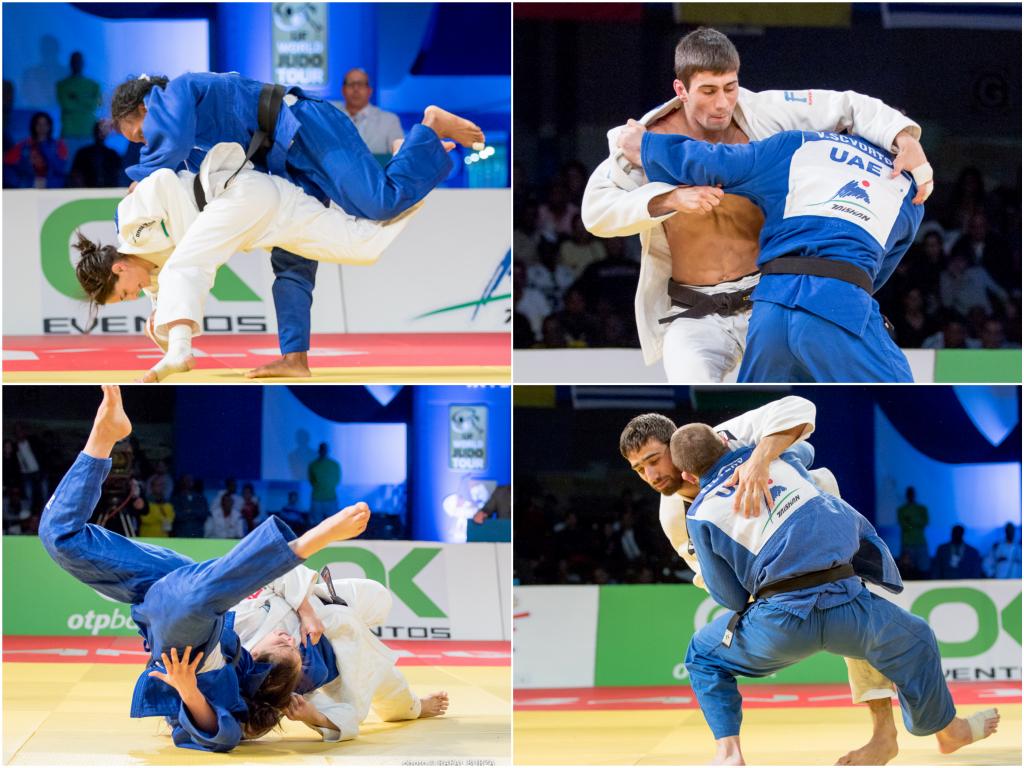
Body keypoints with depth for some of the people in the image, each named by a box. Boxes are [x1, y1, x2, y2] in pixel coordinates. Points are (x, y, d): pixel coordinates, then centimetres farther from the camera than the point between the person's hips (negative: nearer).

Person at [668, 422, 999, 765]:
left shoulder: (701, 515, 1)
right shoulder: (779, 458, 9)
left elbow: (732, 598, 7)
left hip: (782, 621, -2)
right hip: (846, 605, 2)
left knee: (703, 654, 25)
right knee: (915, 640, 31)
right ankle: (946, 730, 47)